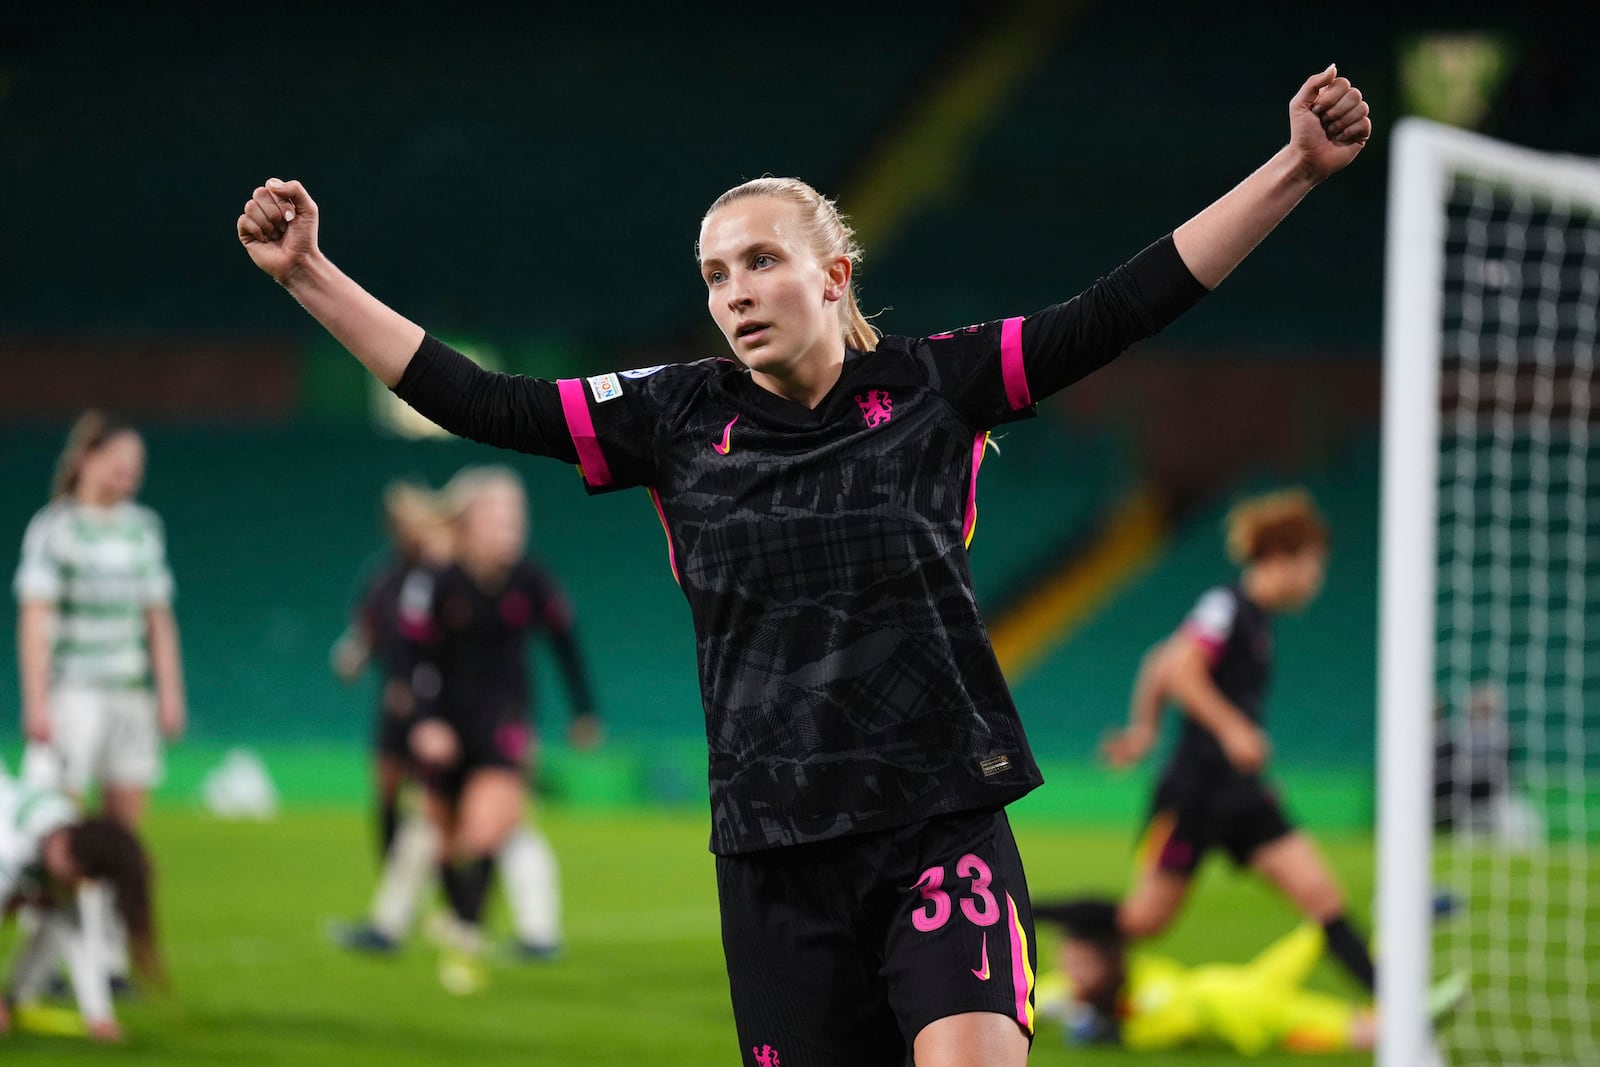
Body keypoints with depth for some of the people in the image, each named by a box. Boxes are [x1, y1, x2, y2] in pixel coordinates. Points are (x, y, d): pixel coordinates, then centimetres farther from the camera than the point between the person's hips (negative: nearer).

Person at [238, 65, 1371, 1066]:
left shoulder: (930, 388, 1)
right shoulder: (680, 419, 5)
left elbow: (1123, 310, -2)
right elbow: (481, 402, 6)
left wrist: (1295, 170, -8)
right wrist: (309, 274, 3)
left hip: (944, 827, -2)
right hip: (777, 855, 2)